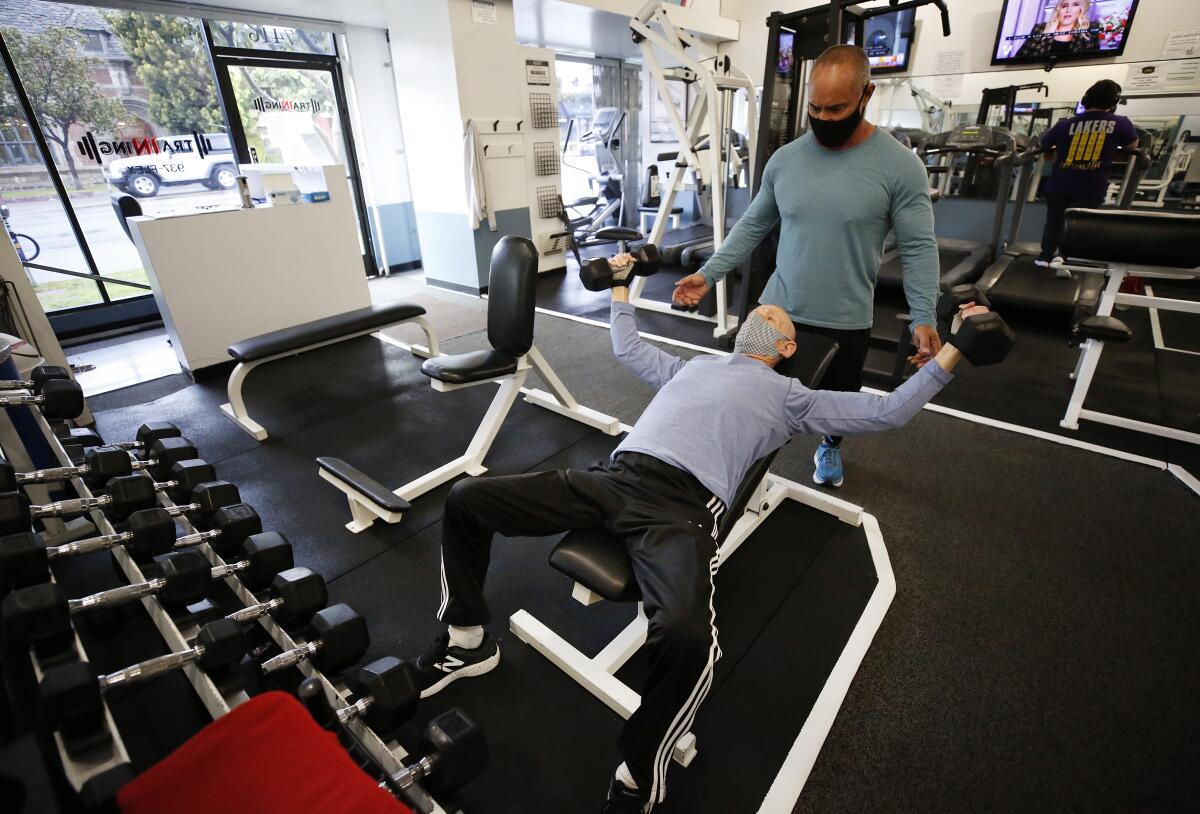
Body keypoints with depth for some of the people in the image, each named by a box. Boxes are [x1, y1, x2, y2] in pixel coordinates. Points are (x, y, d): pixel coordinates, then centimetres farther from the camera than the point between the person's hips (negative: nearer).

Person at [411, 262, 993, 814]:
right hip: (614, 476, 5)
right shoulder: (693, 364, 34)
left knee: (688, 637, -36)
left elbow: (887, 411, 20)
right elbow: (627, 350, 46)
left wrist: (950, 352, 18)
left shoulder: (790, 396, 23)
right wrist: (620, 289, 56)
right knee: (466, 499, -3)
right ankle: (465, 640, 16)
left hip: (683, 505, -4)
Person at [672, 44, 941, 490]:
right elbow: (753, 224, 7)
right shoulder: (784, 159, -1)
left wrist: (924, 317, -16)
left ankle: (830, 447, 50)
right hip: (777, 309, 2)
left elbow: (918, 247, -8)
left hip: (846, 321, -1)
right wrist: (708, 273, -1)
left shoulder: (900, 165, -10)